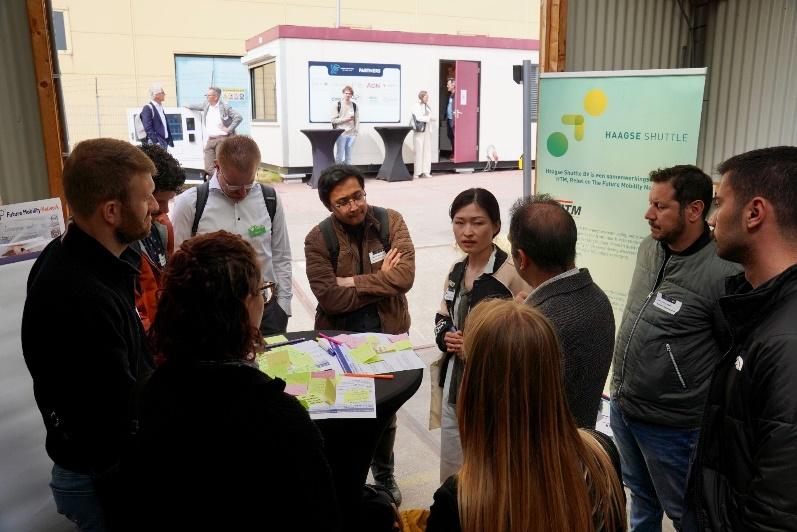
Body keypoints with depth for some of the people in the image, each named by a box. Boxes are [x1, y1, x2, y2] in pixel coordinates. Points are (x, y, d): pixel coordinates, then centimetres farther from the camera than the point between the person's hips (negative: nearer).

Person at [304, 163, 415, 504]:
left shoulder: (390, 221, -9)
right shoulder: (318, 239, -13)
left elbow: (405, 276, -22)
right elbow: (330, 298, -22)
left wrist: (352, 281, -19)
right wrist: (381, 280, -18)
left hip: (387, 335, 2)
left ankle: (384, 474, 45)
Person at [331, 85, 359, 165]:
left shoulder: (354, 106, 9)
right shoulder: (338, 105, 0)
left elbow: (357, 120, 9)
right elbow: (333, 120, -4)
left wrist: (356, 132, 0)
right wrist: (344, 119, -13)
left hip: (351, 134, 3)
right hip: (341, 134, -3)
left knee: (349, 155, 8)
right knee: (339, 155, -4)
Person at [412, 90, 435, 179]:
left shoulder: (428, 107, 16)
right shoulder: (416, 107, -4)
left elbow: (433, 118, 12)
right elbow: (418, 118, -16)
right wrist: (428, 118, -8)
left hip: (427, 131, 6)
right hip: (419, 132, -6)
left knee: (427, 151, 3)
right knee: (419, 152, -7)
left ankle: (426, 171, 9)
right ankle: (417, 173, -3)